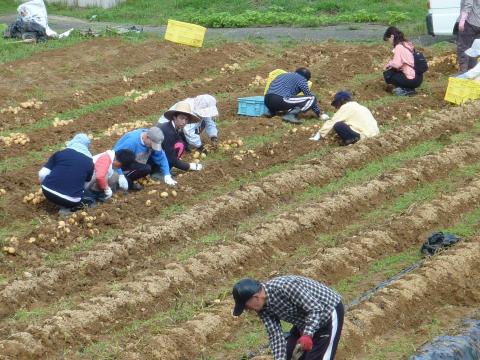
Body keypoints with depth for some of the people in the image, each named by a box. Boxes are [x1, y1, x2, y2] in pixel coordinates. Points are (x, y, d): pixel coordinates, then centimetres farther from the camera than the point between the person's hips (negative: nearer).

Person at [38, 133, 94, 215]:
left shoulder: (59, 153, 10)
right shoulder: (89, 162, 9)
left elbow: (42, 174, 6)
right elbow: (86, 184, 21)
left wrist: (45, 186, 27)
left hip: (49, 192, 3)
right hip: (71, 199, -3)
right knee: (89, 199, 26)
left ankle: (63, 205, 12)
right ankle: (68, 208, -1)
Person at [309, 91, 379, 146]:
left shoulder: (345, 107, -2)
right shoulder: (357, 106, 21)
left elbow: (331, 123, 0)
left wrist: (319, 135, 8)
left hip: (365, 137, -9)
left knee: (337, 126, -9)